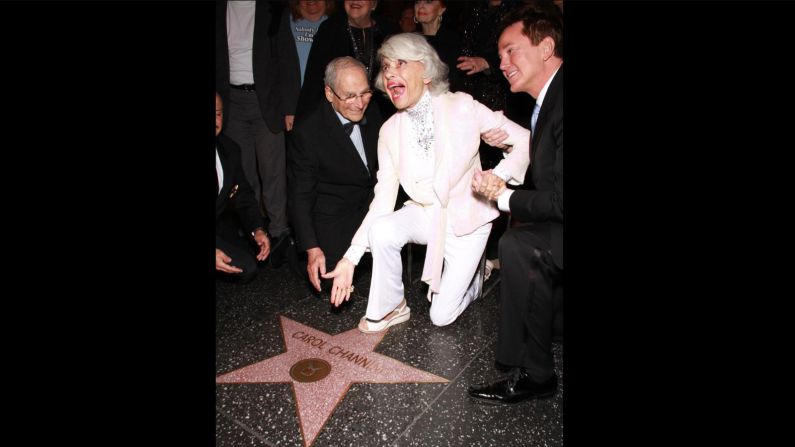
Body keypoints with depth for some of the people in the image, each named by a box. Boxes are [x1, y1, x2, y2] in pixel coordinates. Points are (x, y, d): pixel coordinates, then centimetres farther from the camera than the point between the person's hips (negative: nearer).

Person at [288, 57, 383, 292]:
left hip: (370, 203, 5)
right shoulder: (308, 132, -18)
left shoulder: (373, 118, -1)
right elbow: (300, 195, -14)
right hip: (332, 216, -5)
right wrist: (311, 249, -21)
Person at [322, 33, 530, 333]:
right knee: (381, 230, -30)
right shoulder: (390, 131, -5)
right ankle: (389, 308, -5)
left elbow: (525, 139, -10)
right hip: (425, 215, 3)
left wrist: (500, 176, -29)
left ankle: (469, 280, 31)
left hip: (466, 219, -2)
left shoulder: (462, 107, -14)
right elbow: (383, 197, -9)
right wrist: (351, 257, -16)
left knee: (441, 316, -3)